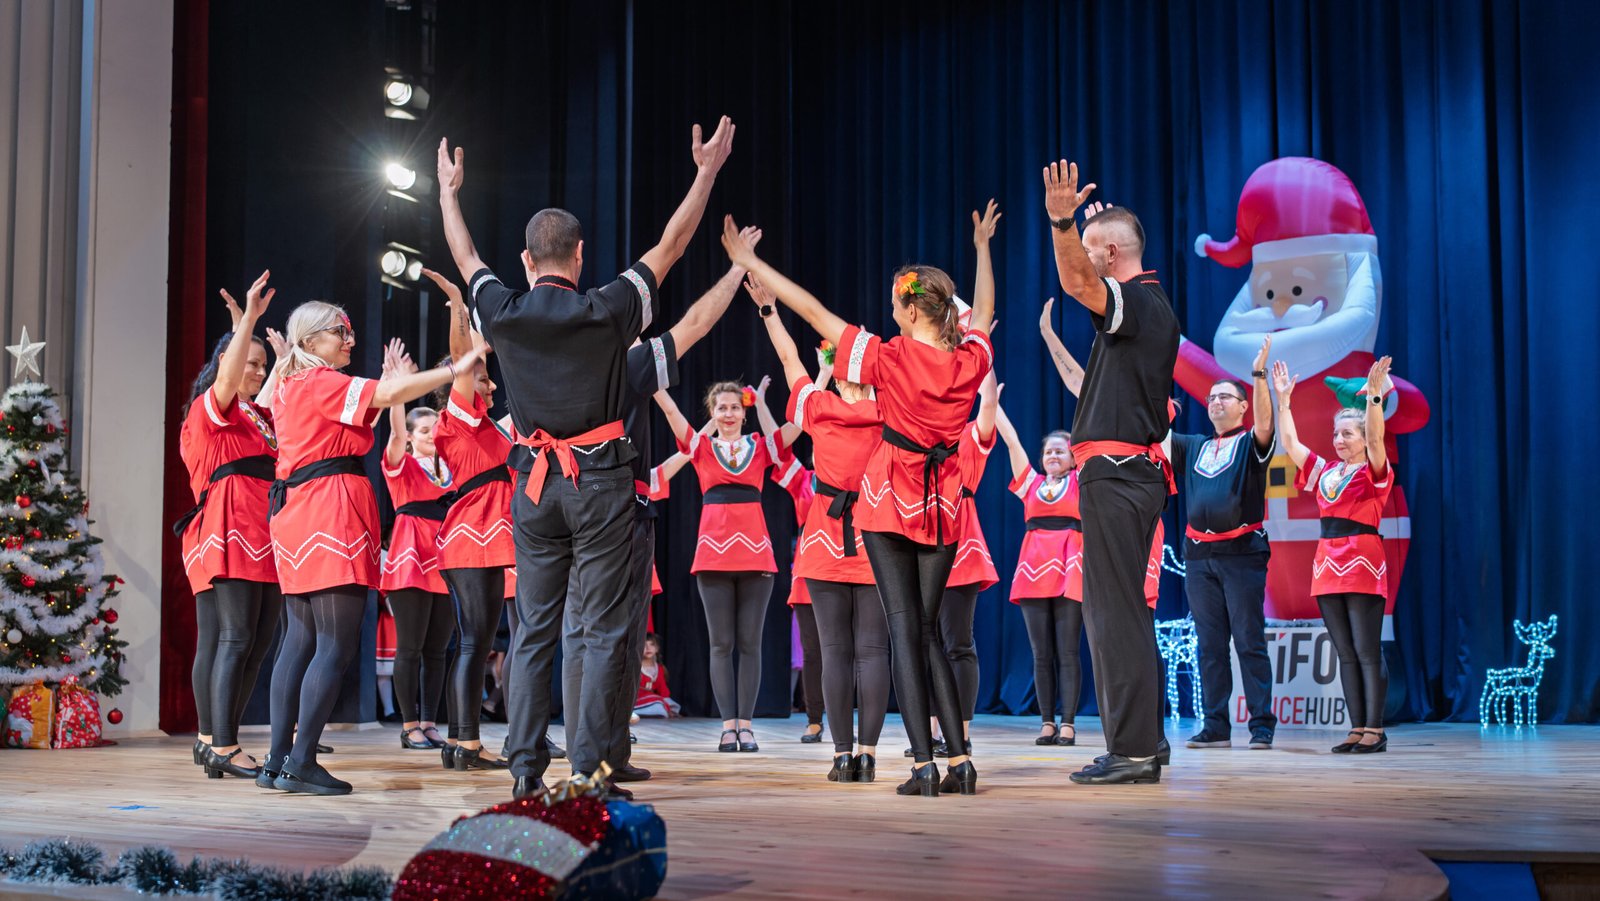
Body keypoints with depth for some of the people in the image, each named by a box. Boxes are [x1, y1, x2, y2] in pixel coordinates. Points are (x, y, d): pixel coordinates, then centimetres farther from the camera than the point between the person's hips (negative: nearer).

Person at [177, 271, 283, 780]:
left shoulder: (260, 417, 24)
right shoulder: (211, 407, 1)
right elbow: (227, 378, -18)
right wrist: (249, 317, -27)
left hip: (265, 536, 8)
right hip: (230, 528, -8)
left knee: (258, 643, 4)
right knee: (234, 638, -14)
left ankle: (213, 739, 10)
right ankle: (222, 749, -17)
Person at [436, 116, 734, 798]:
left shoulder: (504, 315, 0)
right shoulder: (606, 312, -7)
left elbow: (466, 258, 19)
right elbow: (669, 247, 3)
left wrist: (448, 192, 36)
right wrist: (707, 172, 13)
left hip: (534, 485, 3)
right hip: (600, 483, -3)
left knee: (533, 630, 9)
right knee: (603, 630, 0)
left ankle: (526, 767, 7)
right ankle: (588, 765, -4)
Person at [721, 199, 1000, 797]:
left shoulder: (890, 358, -15)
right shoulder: (971, 360, -3)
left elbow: (812, 310, -10)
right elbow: (983, 312, 21)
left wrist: (747, 260, -3)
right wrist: (982, 248, 36)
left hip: (891, 500, -4)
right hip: (943, 506, 4)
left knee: (904, 627, -4)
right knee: (929, 629, 11)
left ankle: (924, 765, -10)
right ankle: (960, 761, 4)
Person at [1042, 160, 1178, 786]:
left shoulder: (1134, 301, -12)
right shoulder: (1155, 307, 20)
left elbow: (1078, 281, -31)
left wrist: (1062, 222, -45)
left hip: (1116, 473, -10)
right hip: (1140, 470, 10)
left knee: (1116, 610, -11)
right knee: (1118, 609, 13)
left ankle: (1132, 750, -11)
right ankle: (1136, 745, 17)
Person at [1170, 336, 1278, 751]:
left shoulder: (1251, 444, 3)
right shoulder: (1194, 447, 17)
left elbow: (1265, 424, -17)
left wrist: (1259, 374, -28)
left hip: (1241, 552, -5)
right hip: (1199, 553, 5)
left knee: (1250, 641, -5)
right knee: (1209, 644, 5)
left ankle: (1262, 725, -4)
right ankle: (1216, 725, 8)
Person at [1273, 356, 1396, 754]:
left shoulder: (1374, 473, 1)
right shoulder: (1324, 472, 16)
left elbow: (1375, 439, -17)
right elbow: (1290, 444, 18)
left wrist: (1374, 395, -26)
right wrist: (1282, 399, 15)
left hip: (1363, 563, -6)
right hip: (1328, 564, 6)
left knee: (1368, 652, -6)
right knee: (1345, 653, 6)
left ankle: (1375, 730, -5)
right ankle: (1357, 729, 8)